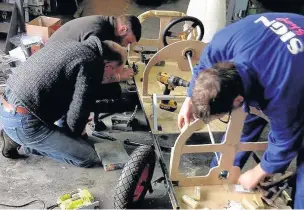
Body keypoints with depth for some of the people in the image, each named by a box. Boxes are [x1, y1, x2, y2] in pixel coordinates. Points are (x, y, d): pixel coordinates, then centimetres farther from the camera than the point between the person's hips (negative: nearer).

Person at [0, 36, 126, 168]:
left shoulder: (71, 45, 12)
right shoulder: (92, 64, -15)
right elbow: (78, 110, -17)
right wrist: (76, 131, 7)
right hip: (23, 122, -9)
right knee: (89, 158, -4)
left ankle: (15, 136, 14)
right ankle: (22, 145, 1)